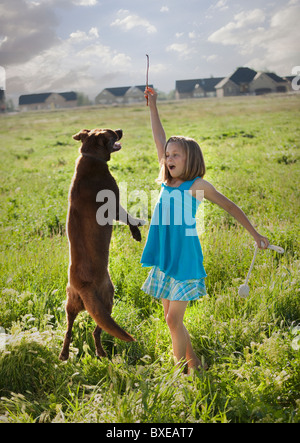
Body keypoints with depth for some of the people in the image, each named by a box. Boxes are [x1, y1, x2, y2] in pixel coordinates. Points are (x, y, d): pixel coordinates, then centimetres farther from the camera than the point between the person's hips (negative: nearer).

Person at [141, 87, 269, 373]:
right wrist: (152, 106, 18)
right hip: (165, 261, 6)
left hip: (185, 260, -6)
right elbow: (160, 141, 13)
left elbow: (230, 207, 1)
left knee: (173, 319, -6)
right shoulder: (167, 183, 7)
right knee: (172, 320, 12)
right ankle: (194, 364, 29)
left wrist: (256, 235, 4)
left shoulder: (196, 185, -7)